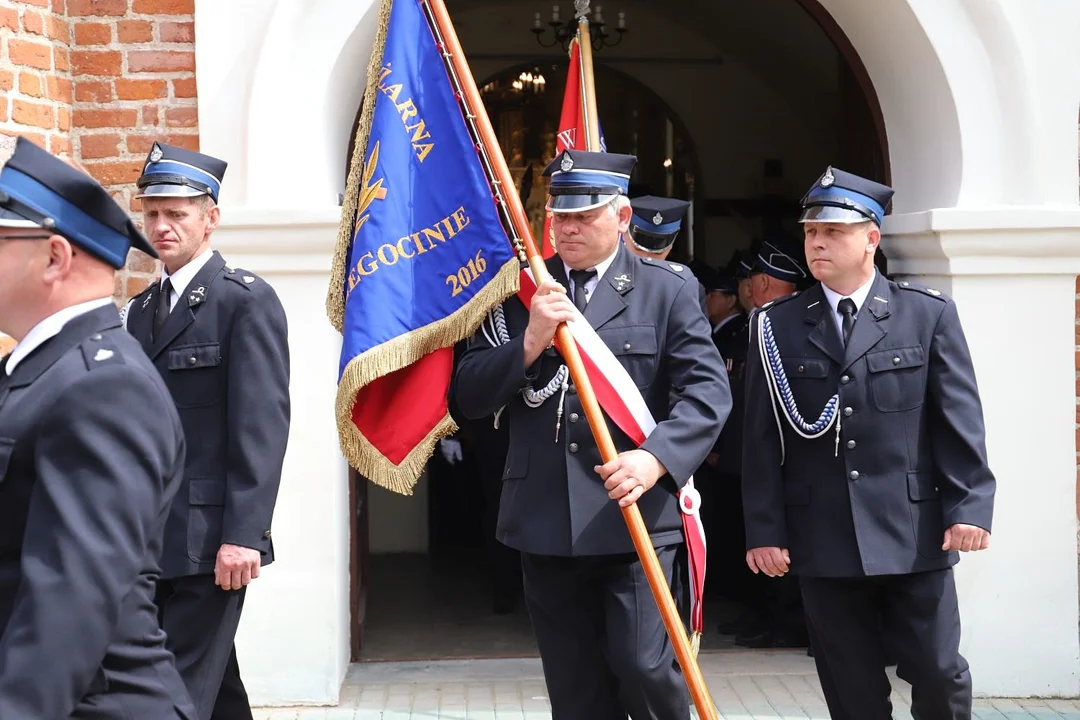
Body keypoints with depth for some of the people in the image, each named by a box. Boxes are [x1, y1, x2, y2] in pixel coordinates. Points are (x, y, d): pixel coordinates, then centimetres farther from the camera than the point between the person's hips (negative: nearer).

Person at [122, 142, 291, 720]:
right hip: (150, 541, 7)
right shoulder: (141, 309, 16)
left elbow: (263, 423, -13)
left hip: (210, 540, -7)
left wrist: (243, 534, -19)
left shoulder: (247, 299, -6)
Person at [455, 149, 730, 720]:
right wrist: (529, 342, -12)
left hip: (635, 517, -3)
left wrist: (656, 458, -22)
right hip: (545, 524, 3)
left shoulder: (666, 289, 3)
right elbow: (470, 396, 5)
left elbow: (708, 389, -6)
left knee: (643, 667, -11)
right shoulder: (520, 292, 10)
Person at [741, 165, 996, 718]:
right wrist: (764, 530, -1)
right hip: (822, 541, 1)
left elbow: (961, 420, 1)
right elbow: (762, 439, 3)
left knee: (938, 674, 3)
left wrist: (969, 506, -7)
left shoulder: (929, 314, 3)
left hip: (913, 535, -1)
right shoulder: (776, 327, 5)